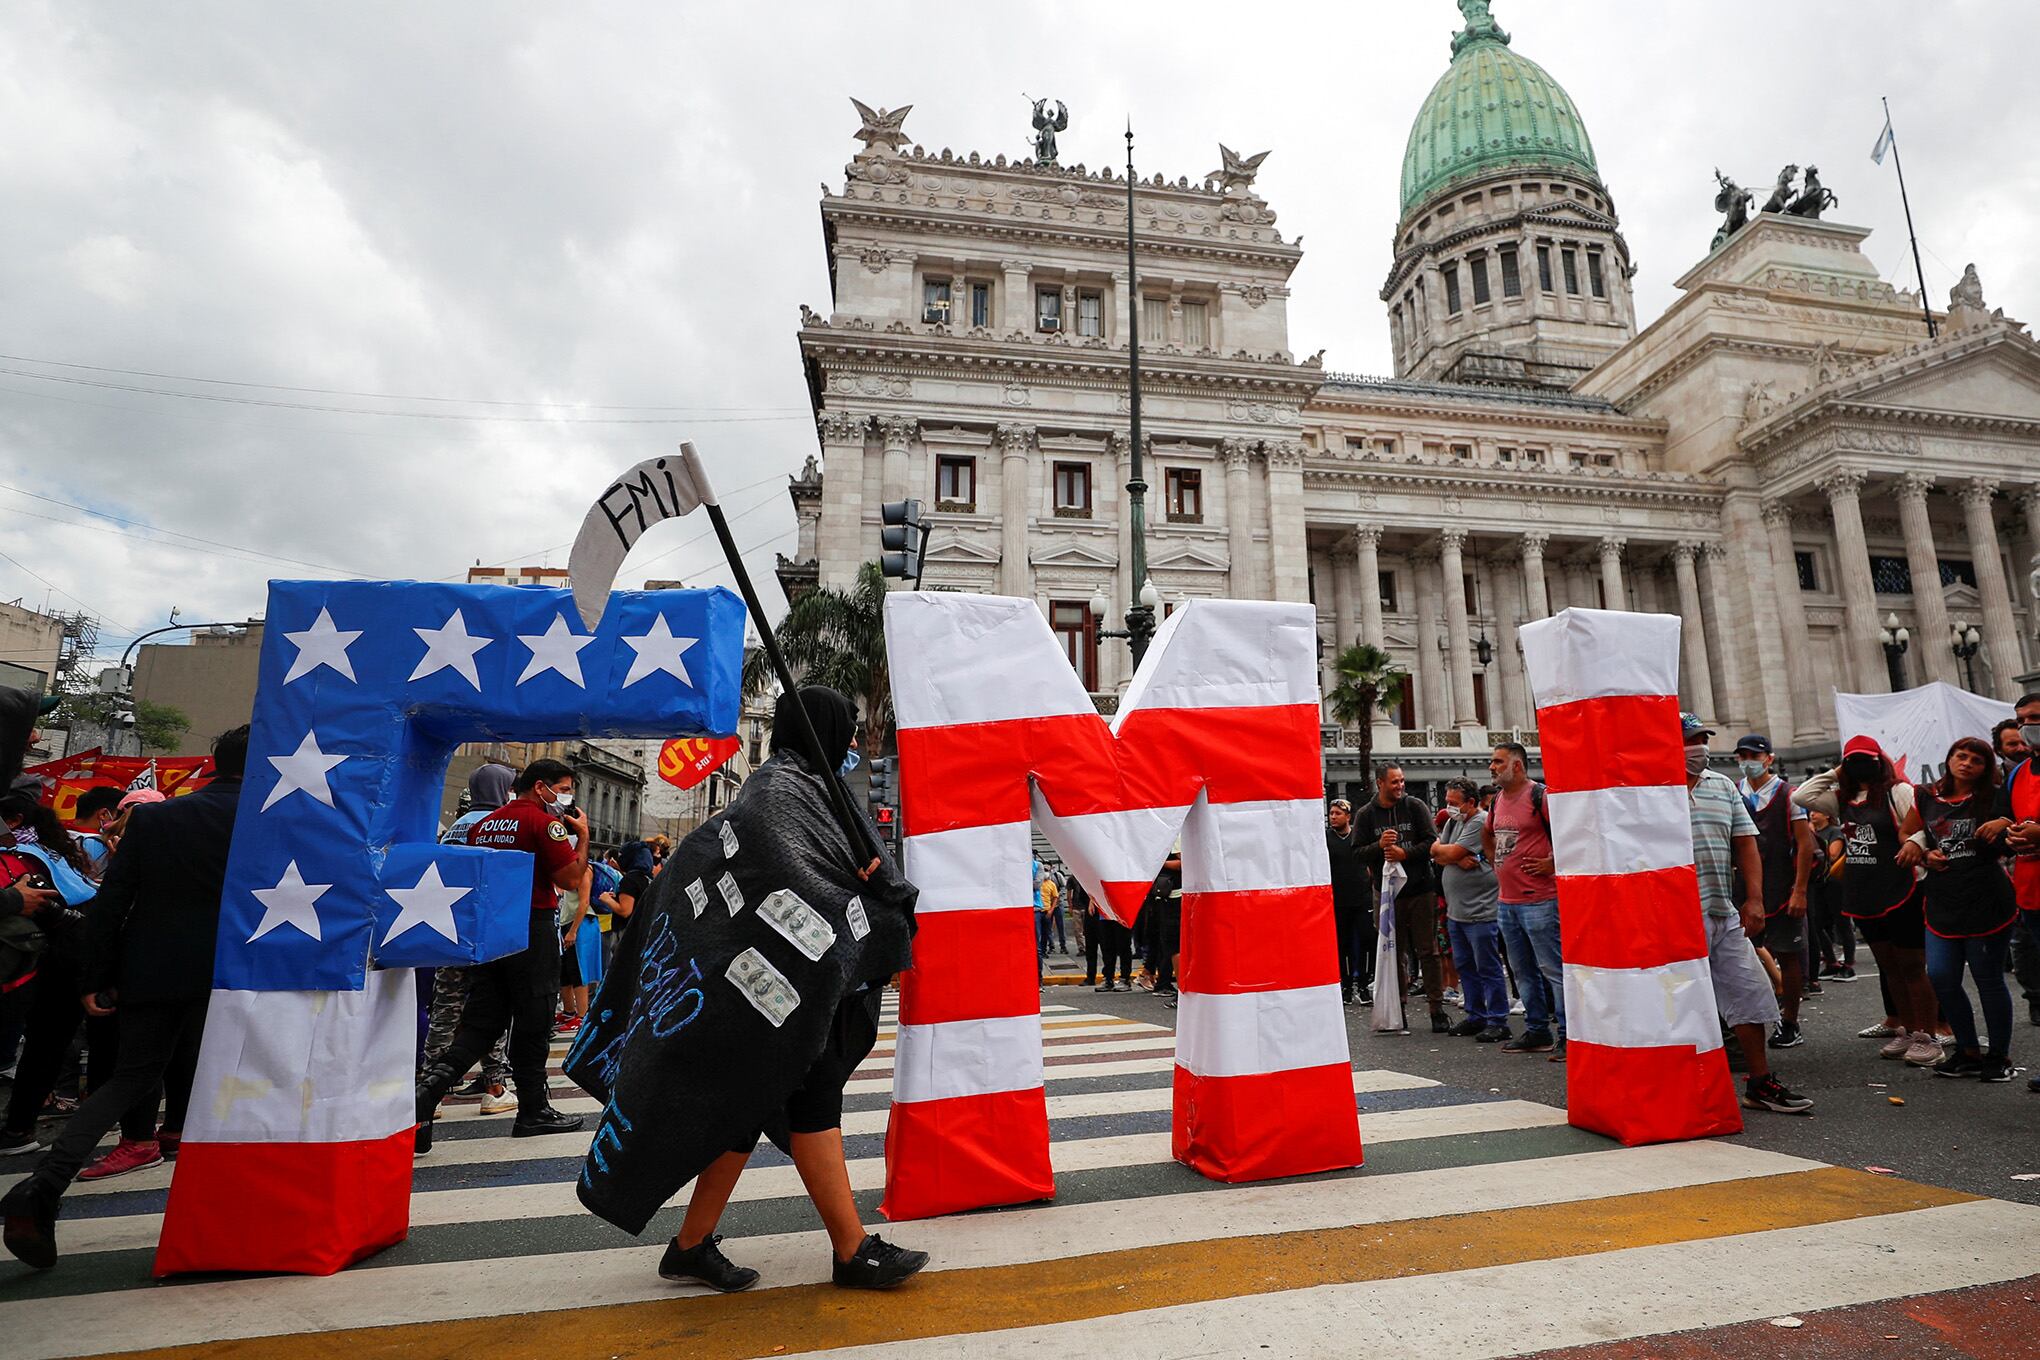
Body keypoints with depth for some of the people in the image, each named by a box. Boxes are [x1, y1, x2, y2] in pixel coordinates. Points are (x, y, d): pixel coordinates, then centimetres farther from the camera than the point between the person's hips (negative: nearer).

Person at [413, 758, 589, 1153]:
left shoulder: (483, 824, 13)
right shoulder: (544, 821, -11)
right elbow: (571, 879, -15)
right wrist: (582, 836, -2)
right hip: (533, 931, -7)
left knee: (481, 1020, 11)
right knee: (533, 1024, 4)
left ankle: (433, 1080, -9)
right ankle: (533, 1111, 14)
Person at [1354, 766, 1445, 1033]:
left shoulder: (1415, 806, 2)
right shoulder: (1365, 815, 3)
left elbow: (1431, 842, -2)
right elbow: (1358, 854, 0)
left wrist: (1405, 853, -15)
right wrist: (1379, 845, -17)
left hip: (1421, 889, -1)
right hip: (1387, 891, 1)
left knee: (1428, 950, 2)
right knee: (1394, 952, 6)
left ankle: (1437, 1009, 9)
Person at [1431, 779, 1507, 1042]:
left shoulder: (1480, 822, -14)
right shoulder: (1453, 822, 14)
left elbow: (1450, 853, -19)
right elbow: (1438, 857, 7)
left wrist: (1438, 848, 2)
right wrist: (1458, 860, -12)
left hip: (1480, 911, -9)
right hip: (1455, 911, 9)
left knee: (1488, 968, -2)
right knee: (1465, 966, 15)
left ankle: (1498, 1022, 6)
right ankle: (1476, 1017, 25)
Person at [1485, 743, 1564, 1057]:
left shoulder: (1540, 796, -11)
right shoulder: (1497, 800, 14)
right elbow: (1488, 835, 32)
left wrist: (1552, 863, -14)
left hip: (1538, 901, -8)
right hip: (1506, 901, 9)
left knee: (1553, 968, -4)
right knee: (1523, 971, 15)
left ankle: (1568, 1035, 5)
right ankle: (1537, 1031, 25)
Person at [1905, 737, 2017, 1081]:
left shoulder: (1994, 799, 0)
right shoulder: (1926, 797, 7)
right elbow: (1906, 837, 16)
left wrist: (2005, 823, -18)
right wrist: (1925, 856, -2)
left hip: (1987, 904, -3)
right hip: (1942, 905, 3)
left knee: (1989, 980, 5)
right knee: (1941, 979, 2)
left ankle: (1999, 1056, 22)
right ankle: (1969, 1052, 19)